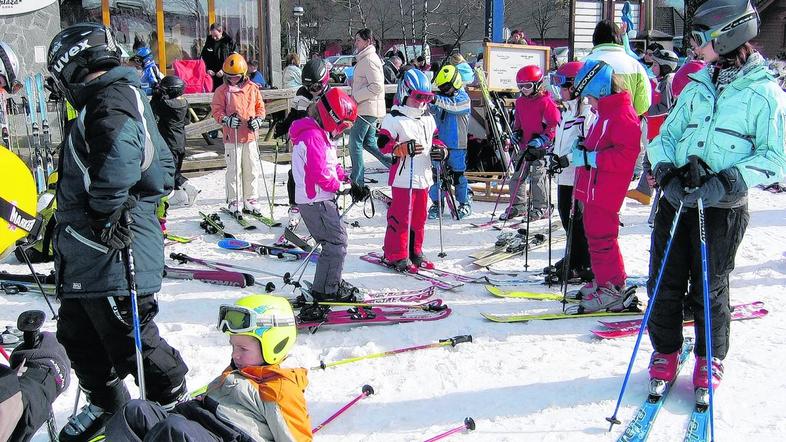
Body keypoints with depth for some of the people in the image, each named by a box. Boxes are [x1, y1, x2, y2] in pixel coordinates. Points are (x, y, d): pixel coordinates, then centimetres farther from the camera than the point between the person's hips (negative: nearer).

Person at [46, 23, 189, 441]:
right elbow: (161, 171, 21)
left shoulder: (110, 100, -15)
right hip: (86, 256, 11)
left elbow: (119, 148, -38)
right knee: (77, 333, 22)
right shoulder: (127, 96, 18)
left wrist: (104, 212, -26)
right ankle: (105, 404, 41)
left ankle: (173, 403, 22)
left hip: (109, 255, -11)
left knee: (130, 342, 1)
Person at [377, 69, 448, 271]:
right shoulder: (393, 119, -7)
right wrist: (403, 148, -27)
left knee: (419, 218, 14)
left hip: (423, 177, 7)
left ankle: (415, 253, 26)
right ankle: (397, 256, 6)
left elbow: (434, 139, 26)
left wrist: (440, 149, 4)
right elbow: (383, 144, -13)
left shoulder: (428, 119, 15)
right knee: (401, 217, -4)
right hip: (403, 178, -7)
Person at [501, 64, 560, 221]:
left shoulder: (546, 101, -12)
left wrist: (542, 139, -19)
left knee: (537, 177, -5)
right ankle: (517, 206, 20)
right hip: (524, 145, 8)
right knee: (517, 176, 9)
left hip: (540, 146, -7)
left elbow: (555, 123, -13)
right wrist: (516, 132, 8)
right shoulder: (520, 102, 11)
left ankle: (540, 208, 5)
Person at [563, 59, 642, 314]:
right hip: (594, 188, 11)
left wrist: (591, 157, -23)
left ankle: (613, 291, 0)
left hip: (605, 190, -11)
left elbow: (625, 156, -25)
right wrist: (584, 149, 10)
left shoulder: (623, 115, -16)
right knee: (595, 234, 17)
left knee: (601, 237, -8)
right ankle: (603, 282, 29)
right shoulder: (606, 113, 17)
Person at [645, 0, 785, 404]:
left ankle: (710, 361, 26)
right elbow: (665, 136, 12)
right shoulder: (697, 86, 10)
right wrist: (666, 171, -8)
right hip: (675, 200, 4)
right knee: (664, 283, 7)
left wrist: (726, 182, -21)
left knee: (709, 289, 6)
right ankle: (665, 354, 25)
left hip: (722, 209, -4)